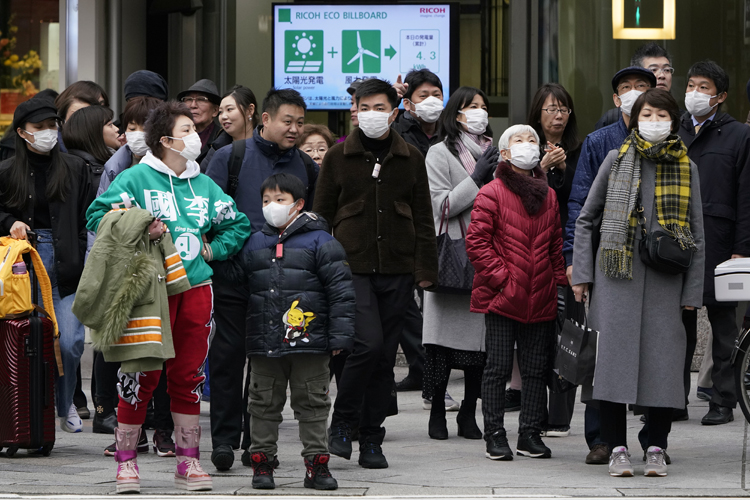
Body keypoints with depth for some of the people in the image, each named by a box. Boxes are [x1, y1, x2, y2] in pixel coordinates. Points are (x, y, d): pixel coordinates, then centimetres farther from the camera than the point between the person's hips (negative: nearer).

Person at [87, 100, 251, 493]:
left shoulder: (205, 185, 14)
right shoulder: (136, 178, -2)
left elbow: (238, 225, 23)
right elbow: (98, 215, -4)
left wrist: (213, 249, 9)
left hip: (196, 287, 5)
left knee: (188, 374, 6)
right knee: (142, 372, -5)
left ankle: (187, 460, 12)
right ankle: (126, 460, 4)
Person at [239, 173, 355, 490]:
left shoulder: (319, 241, -2)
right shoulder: (254, 244, 10)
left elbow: (341, 290, -3)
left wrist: (339, 335, -7)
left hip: (309, 343, -3)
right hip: (263, 343, 3)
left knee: (312, 404, 4)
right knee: (264, 404, 8)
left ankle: (317, 464, 10)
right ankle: (262, 462, 16)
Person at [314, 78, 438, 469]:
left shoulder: (411, 159, 10)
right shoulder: (338, 157, 5)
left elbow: (423, 218, 13)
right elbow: (322, 215, 7)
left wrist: (426, 269, 5)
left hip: (396, 272, 3)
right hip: (352, 267, -3)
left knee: (385, 357, 4)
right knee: (369, 344, -19)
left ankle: (371, 441, 13)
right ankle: (341, 422, 1)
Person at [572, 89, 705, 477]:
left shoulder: (685, 168, 7)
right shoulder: (617, 160, 5)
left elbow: (697, 234, 9)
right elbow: (586, 219, 10)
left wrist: (692, 292, 3)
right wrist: (581, 274, 3)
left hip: (665, 280, 1)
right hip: (618, 273, -1)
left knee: (663, 359, -1)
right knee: (616, 354, -4)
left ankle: (657, 448, 9)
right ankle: (617, 448, 3)